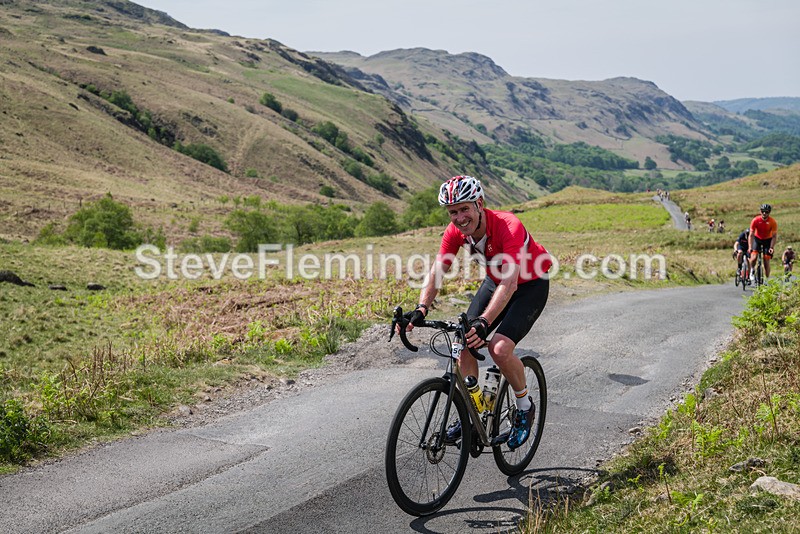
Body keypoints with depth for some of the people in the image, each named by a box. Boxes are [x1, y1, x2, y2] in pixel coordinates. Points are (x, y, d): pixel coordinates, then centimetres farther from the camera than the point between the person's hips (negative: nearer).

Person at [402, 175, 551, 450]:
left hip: (531, 286, -6)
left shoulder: (509, 227, -35)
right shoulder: (455, 232, -17)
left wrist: (484, 322, -54)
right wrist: (421, 309, -33)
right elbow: (436, 273, -16)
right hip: (496, 281, 6)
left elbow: (509, 284, -43)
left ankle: (525, 407, 3)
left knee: (500, 348, -23)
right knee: (464, 342, -7)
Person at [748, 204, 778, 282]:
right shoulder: (755, 220, -21)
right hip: (757, 239, 0)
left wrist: (772, 248, -28)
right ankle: (752, 271, 6)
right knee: (754, 257, -22)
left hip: (767, 240, 0)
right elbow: (751, 235, -19)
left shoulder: (773, 222, -21)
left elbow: (774, 236, -17)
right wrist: (750, 247, -28)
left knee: (766, 261, -5)